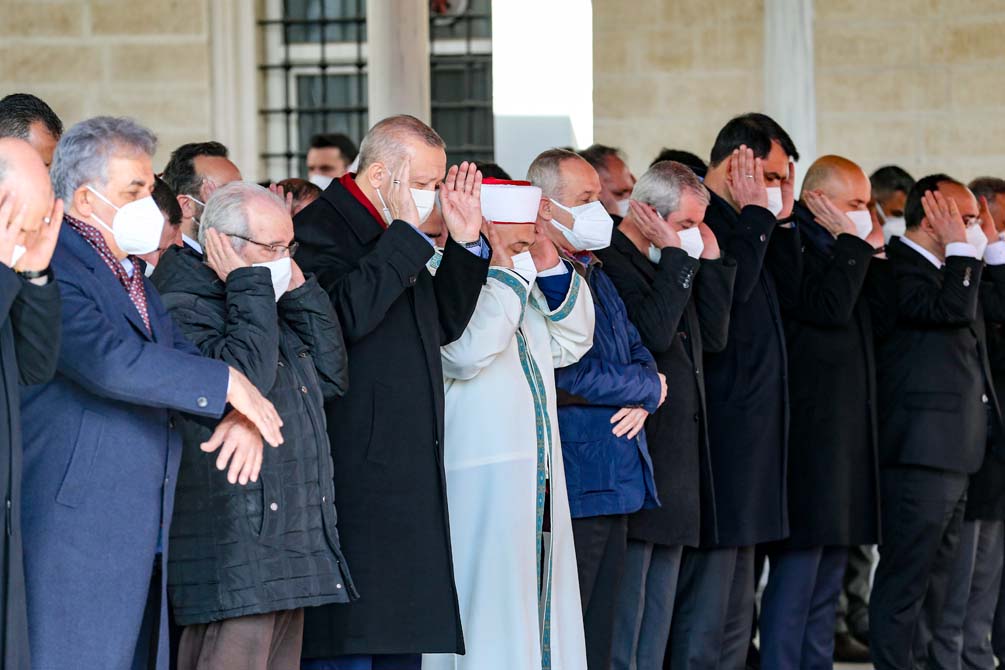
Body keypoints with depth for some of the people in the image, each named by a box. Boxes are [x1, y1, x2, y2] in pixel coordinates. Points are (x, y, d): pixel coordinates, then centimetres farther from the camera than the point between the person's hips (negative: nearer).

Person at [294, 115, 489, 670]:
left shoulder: (395, 239, 19)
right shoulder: (318, 229, -10)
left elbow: (444, 325, 23)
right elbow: (347, 313, -27)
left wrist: (465, 240, 12)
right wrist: (406, 232, -20)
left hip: (409, 473, 10)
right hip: (355, 473, -10)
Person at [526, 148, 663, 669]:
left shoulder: (596, 276, 18)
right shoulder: (537, 279, -12)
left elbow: (639, 352, 20)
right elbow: (568, 374, -20)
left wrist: (641, 401, -4)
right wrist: (650, 389, -4)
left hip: (616, 484, 9)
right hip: (573, 486, -9)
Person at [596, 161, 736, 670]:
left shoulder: (669, 266, 16)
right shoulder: (611, 261, -13)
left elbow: (713, 336, 13)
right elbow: (654, 333, -24)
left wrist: (710, 260, 7)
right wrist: (676, 256, -17)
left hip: (679, 454, 10)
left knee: (658, 610, 12)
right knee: (625, 600, -7)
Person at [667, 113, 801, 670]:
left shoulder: (739, 223, 17)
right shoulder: (701, 219, -12)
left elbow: (786, 294, 15)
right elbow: (729, 292, -25)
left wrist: (779, 221, 8)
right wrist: (757, 218, -14)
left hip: (750, 431, 10)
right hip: (719, 431, -10)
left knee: (734, 610, 15)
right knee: (705, 605, -8)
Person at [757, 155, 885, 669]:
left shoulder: (840, 253, 17)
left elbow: (871, 323, 18)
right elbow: (829, 308, -23)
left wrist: (872, 250, 9)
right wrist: (854, 246, -13)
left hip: (845, 430, 10)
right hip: (809, 432, -10)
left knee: (827, 582, 12)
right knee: (795, 573, -9)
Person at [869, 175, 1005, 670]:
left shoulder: (945, 270, 18)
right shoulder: (900, 270, -12)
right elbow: (953, 309, -25)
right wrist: (961, 248, -15)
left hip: (955, 452, 10)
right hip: (921, 449, -10)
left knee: (934, 576, 14)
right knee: (905, 578, -8)